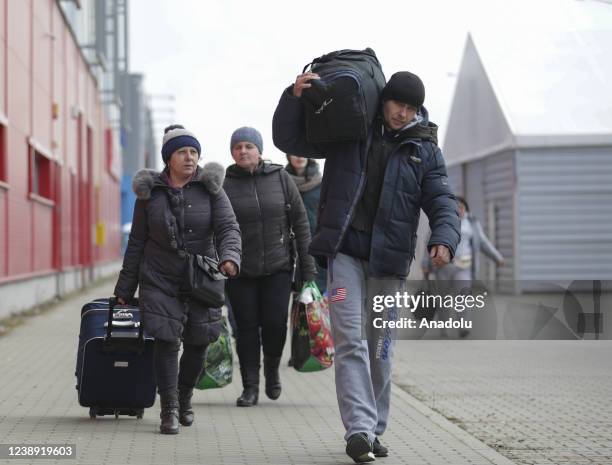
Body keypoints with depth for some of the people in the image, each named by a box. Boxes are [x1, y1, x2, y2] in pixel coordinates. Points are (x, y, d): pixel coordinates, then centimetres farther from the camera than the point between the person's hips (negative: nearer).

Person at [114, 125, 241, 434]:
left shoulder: (210, 188, -1)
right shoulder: (149, 193, 0)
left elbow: (228, 228, -11)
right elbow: (137, 243, 6)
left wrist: (229, 258, -33)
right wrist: (125, 289, 6)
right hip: (160, 281, -1)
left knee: (197, 345, 8)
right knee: (166, 341, -12)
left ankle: (185, 399, 33)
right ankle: (169, 410, -3)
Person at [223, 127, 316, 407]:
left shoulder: (280, 178, 3)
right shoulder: (223, 185, -1)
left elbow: (300, 222, 5)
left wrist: (307, 266, 2)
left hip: (278, 267, 0)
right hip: (240, 271, 0)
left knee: (275, 323, -5)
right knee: (247, 326, 1)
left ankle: (272, 371, 24)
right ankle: (250, 386, 11)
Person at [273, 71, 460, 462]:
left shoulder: (425, 150, 7)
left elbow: (443, 203, 0)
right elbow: (289, 140, 9)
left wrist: (444, 240, -20)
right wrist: (295, 97, -8)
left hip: (388, 258, 2)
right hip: (345, 250, -1)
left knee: (380, 349, 9)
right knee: (350, 340, -13)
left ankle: (374, 430, 21)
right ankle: (359, 429, -18)